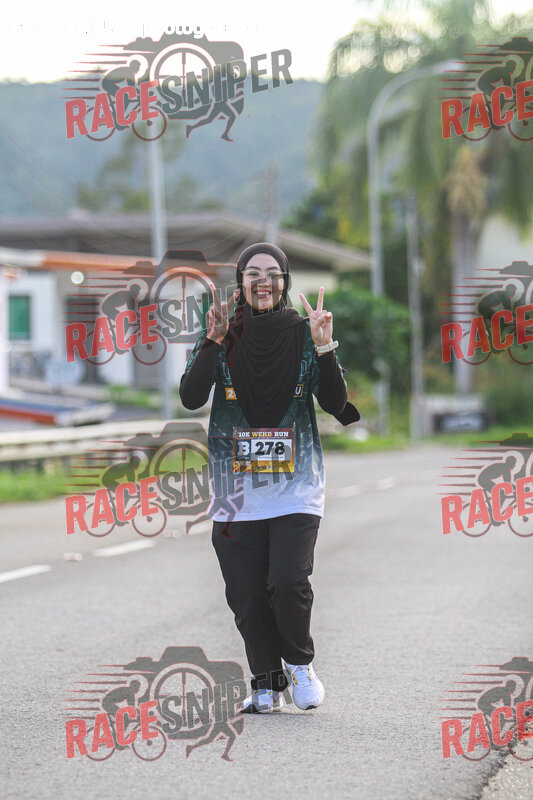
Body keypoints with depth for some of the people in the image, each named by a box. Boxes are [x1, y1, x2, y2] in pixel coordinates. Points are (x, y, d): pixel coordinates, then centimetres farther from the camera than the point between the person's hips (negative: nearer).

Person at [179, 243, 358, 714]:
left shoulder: (303, 334, 3)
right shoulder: (222, 337, 3)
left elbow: (336, 404, -4)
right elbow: (191, 398, -10)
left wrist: (324, 348, -17)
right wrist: (214, 341, -19)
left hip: (296, 489, -1)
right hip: (236, 493, 1)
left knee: (288, 584, -16)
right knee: (247, 597, 3)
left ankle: (301, 662, 13)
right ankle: (267, 685, 22)